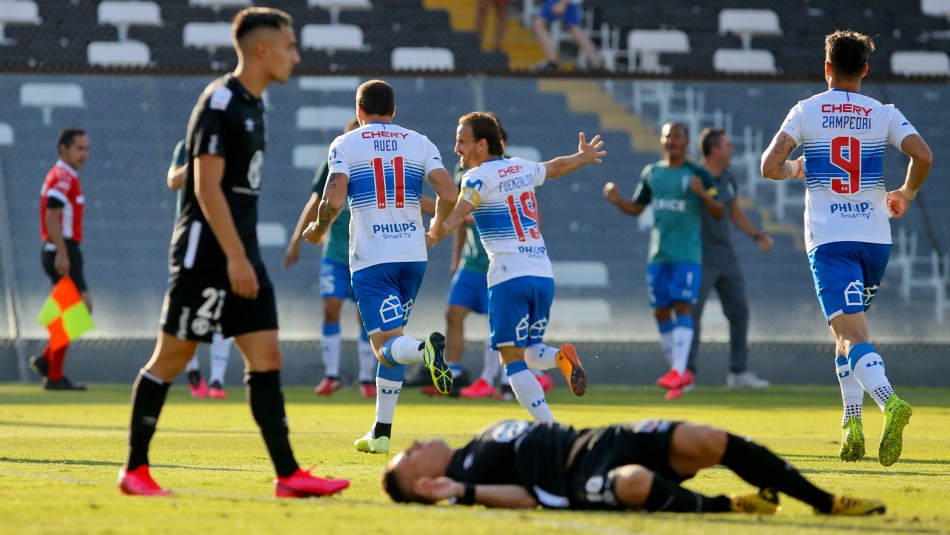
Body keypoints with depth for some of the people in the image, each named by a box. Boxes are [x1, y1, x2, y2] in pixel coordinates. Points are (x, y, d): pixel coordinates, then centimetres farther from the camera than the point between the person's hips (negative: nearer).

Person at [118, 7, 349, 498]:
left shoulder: (251, 106, 15)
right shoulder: (220, 103, -13)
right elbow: (207, 186, -19)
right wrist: (235, 257, -21)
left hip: (241, 256, 9)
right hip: (205, 255, -9)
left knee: (266, 357, 2)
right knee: (172, 355, -1)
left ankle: (287, 475, -1)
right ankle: (135, 469, 7)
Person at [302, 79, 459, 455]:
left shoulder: (344, 145, 1)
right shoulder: (420, 143, 8)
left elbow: (333, 201, -11)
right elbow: (448, 195, -3)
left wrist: (318, 230, 9)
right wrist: (436, 229, 17)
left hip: (371, 258, -4)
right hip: (413, 255, 4)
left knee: (387, 346, -7)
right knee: (391, 344, 17)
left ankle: (425, 349, -42)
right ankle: (381, 433, 17)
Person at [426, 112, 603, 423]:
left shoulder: (479, 177, -5)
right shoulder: (522, 168, 16)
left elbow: (456, 215, -22)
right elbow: (555, 168, 36)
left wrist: (432, 237, -33)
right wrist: (584, 156, 54)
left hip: (510, 277, -7)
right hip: (544, 274, 7)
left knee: (513, 361, -4)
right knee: (529, 353, 20)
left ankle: (551, 431, -16)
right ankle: (560, 358, -13)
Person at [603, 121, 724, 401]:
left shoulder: (698, 175, -2)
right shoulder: (651, 173, 12)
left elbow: (718, 212, -3)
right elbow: (636, 207, 20)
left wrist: (702, 194, -21)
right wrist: (616, 200, 1)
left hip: (687, 254, -5)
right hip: (658, 255, 5)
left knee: (682, 306, -15)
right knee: (661, 312, 4)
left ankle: (679, 370, -22)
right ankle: (680, 375, 15)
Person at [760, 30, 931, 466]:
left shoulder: (806, 112, 2)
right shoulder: (884, 114, 5)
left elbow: (769, 166, -7)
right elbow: (923, 156, -9)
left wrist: (794, 169, 17)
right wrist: (906, 193, 11)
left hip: (828, 239, -3)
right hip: (875, 237, 3)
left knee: (852, 337, -15)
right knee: (846, 331, 22)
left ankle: (889, 400, -41)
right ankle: (852, 422, 11)